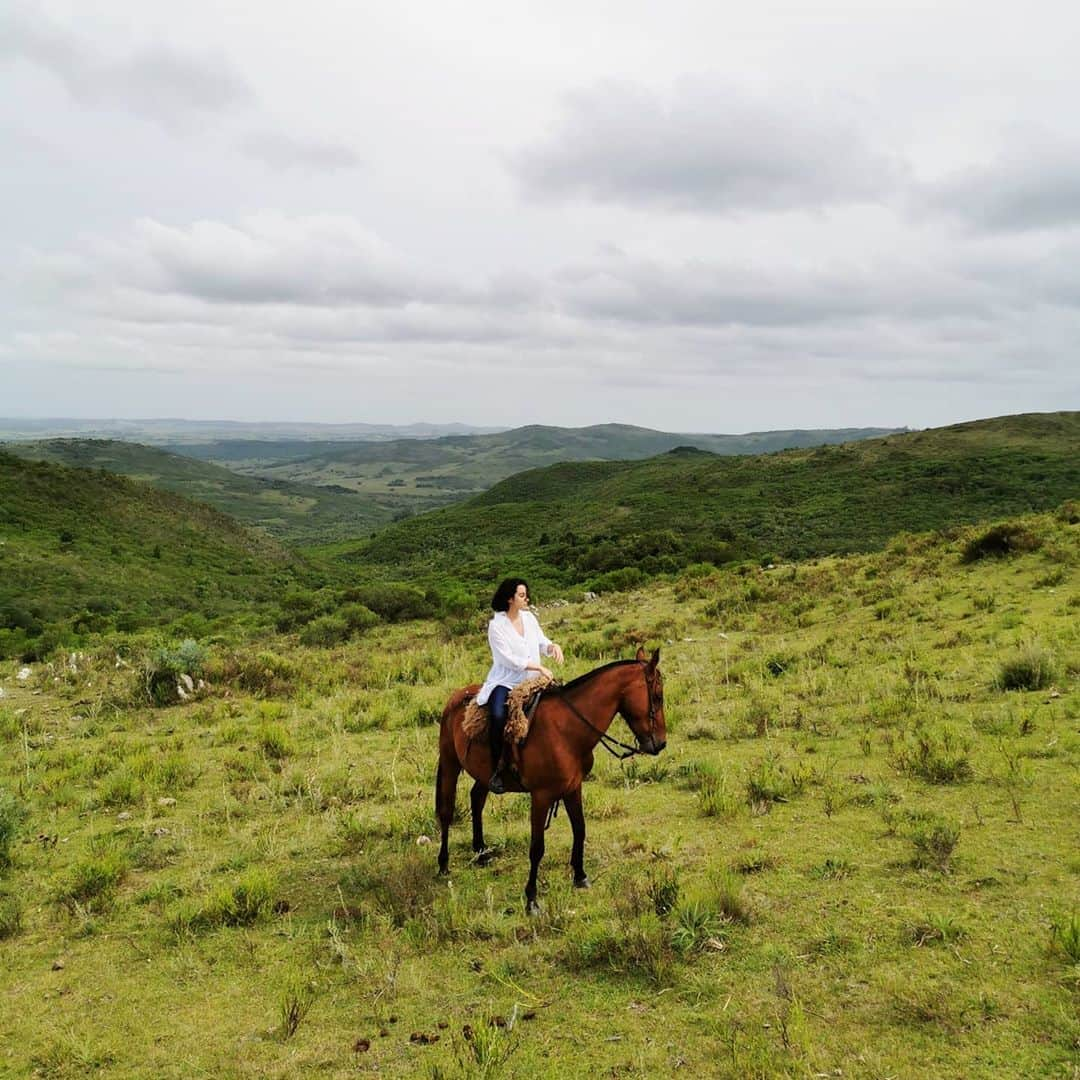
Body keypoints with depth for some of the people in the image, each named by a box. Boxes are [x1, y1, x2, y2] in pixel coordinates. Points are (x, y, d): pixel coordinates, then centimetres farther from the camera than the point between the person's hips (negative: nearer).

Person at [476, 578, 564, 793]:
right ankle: (499, 768, -19)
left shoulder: (529, 617, 8)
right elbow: (508, 659, -15)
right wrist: (538, 667, -20)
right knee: (498, 715, -32)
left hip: (530, 682, 6)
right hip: (505, 682, -6)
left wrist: (553, 647, -11)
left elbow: (542, 643, 13)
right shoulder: (497, 625, -10)